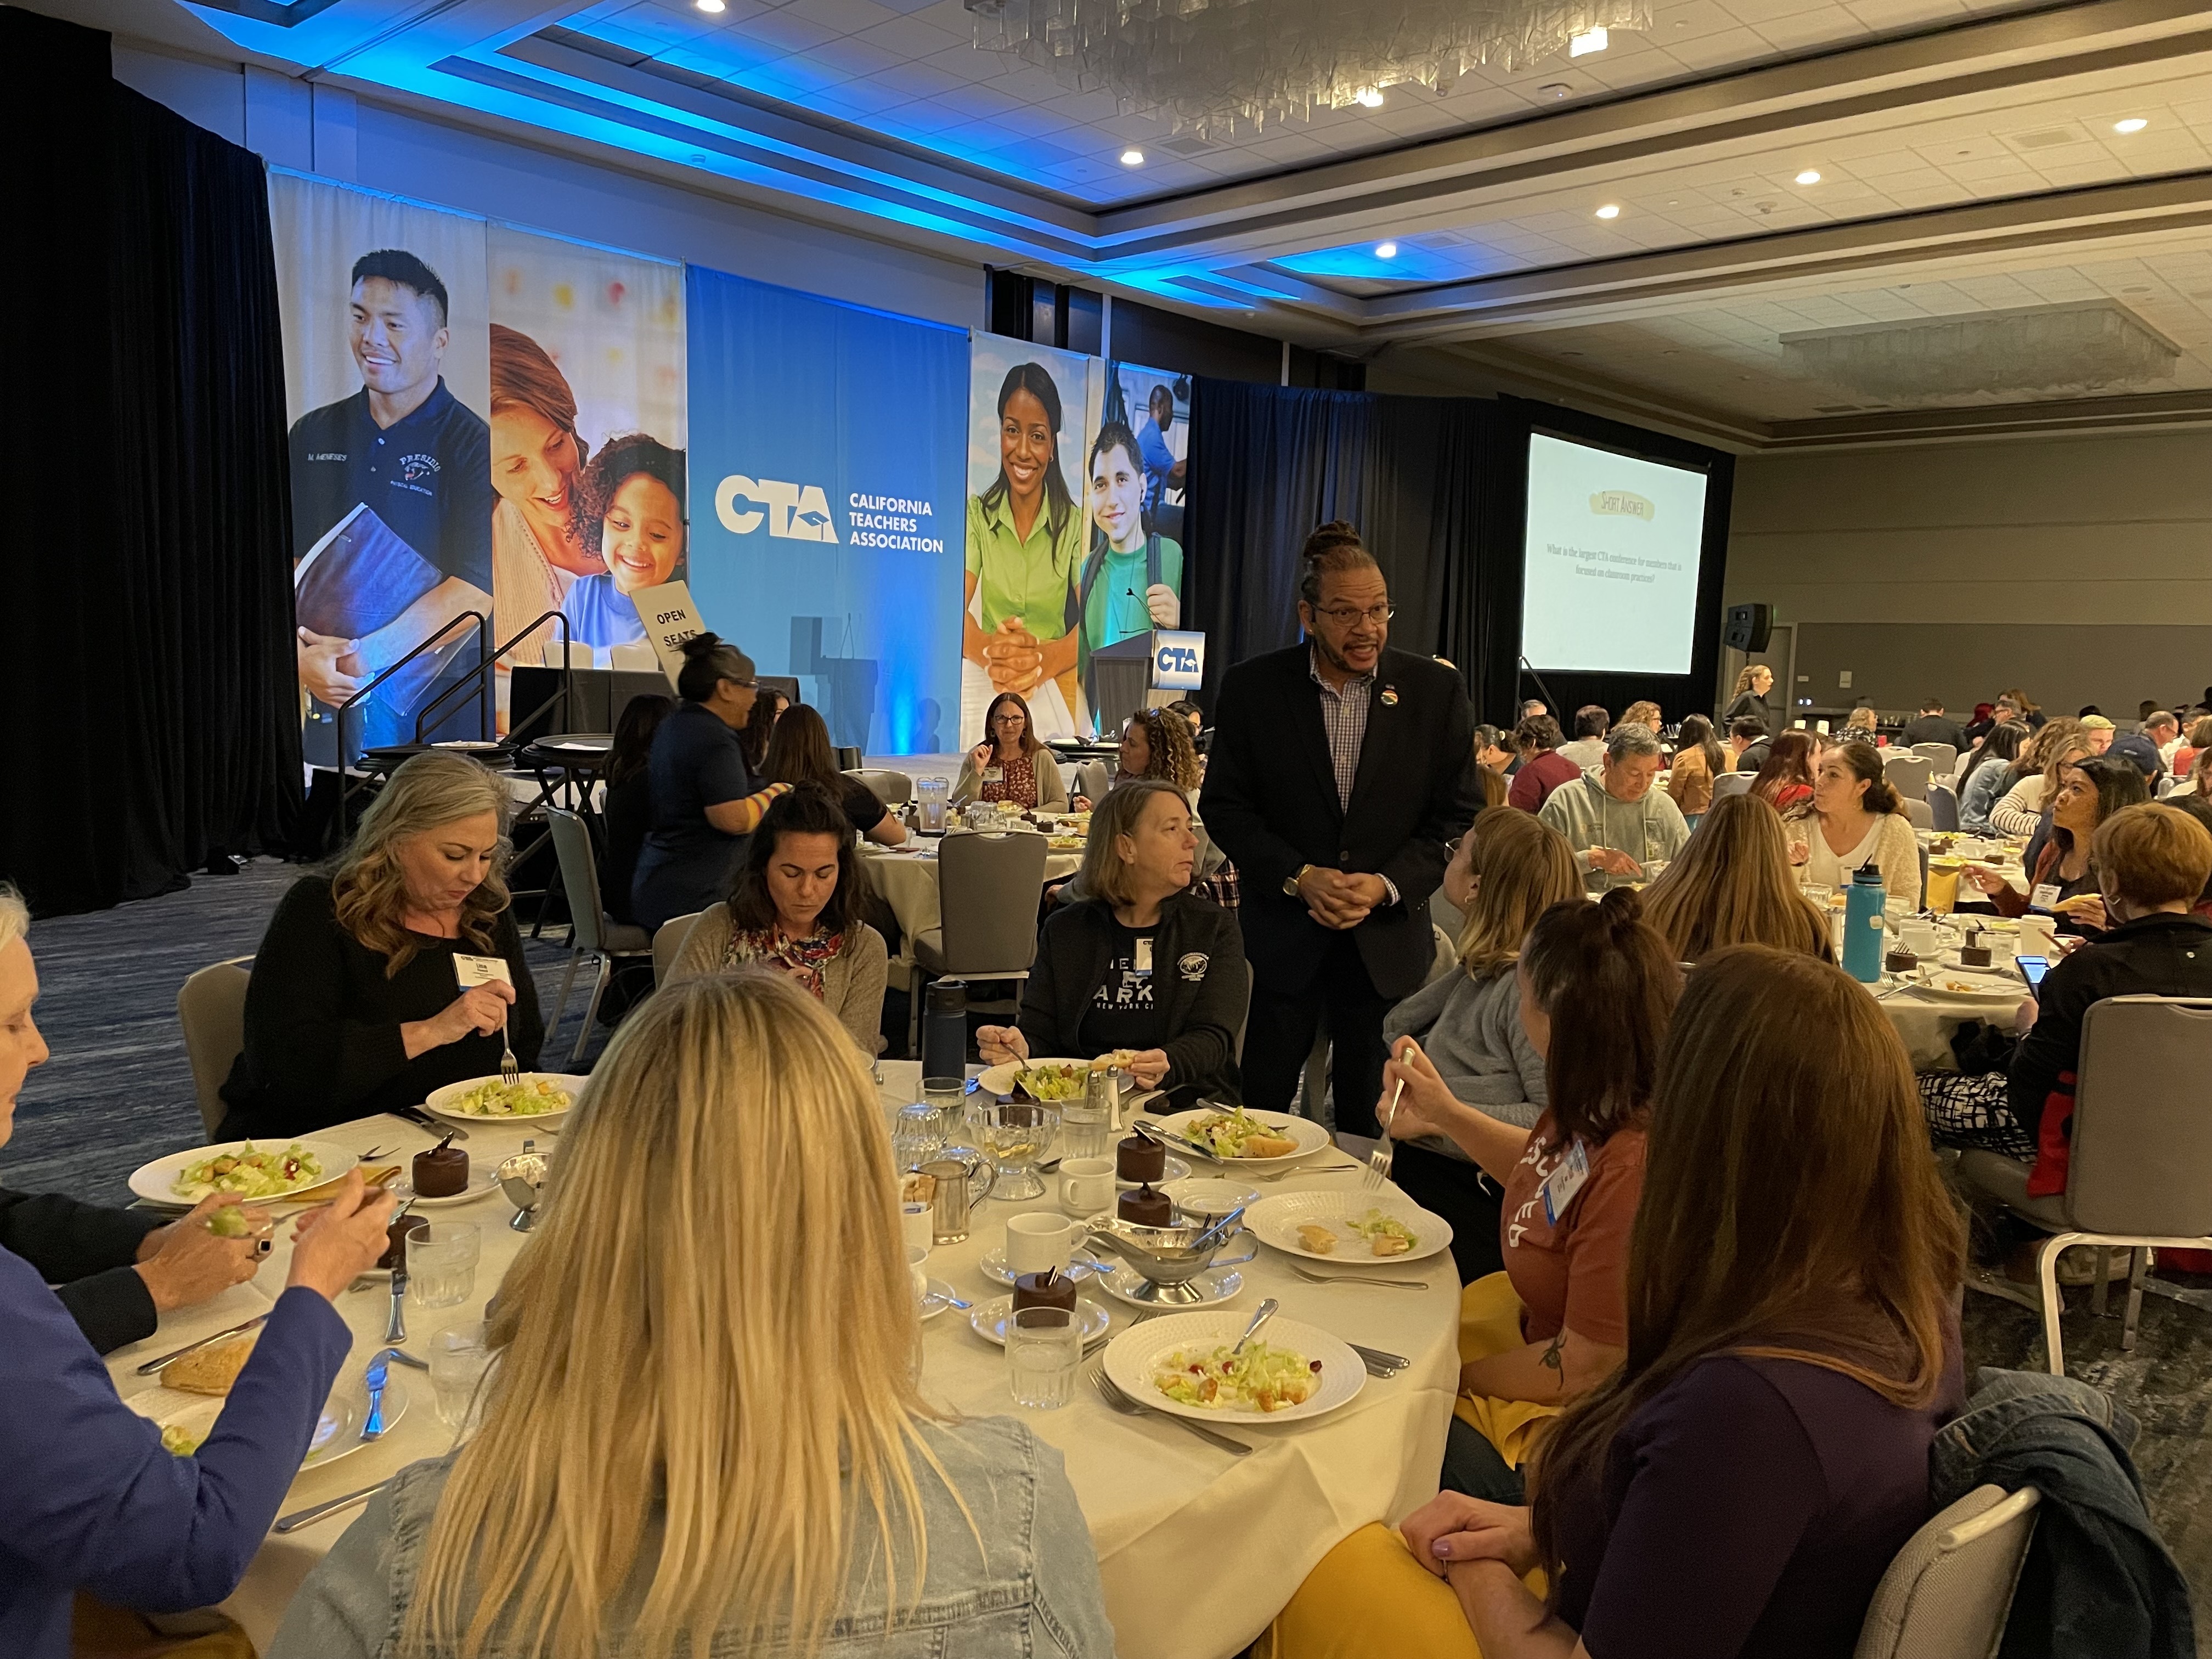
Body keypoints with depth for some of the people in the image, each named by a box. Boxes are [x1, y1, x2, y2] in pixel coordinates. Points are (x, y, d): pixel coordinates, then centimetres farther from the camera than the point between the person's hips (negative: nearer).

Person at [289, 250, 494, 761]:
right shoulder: (312, 435, 10)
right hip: (326, 703, 4)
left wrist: (360, 656, -18)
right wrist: (303, 657, -11)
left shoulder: (474, 445, -5)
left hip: (438, 712, -3)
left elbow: (474, 590, -14)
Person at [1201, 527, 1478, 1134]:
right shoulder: (1252, 687, -3)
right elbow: (1224, 806, -1)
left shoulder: (1437, 691, -2)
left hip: (1387, 942, 1)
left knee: (1370, 1123, 11)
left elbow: (1457, 818, 1)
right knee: (1257, 1113, 8)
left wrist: (1386, 885, -14)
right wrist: (1300, 877, -14)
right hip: (1281, 940, 0)